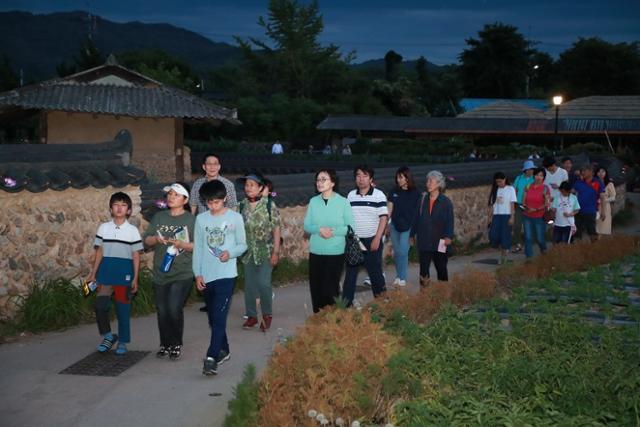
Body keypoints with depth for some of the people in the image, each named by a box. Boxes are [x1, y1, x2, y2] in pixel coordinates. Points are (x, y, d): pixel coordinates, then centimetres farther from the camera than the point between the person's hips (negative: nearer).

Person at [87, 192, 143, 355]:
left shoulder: (133, 230, 2)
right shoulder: (103, 228, 7)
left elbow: (136, 256, 2)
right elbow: (99, 252, 9)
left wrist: (135, 278, -3)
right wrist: (93, 274, 6)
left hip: (124, 274, -1)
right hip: (106, 272, 1)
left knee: (123, 309, 4)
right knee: (100, 305, -10)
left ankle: (122, 342, 18)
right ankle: (108, 335, 11)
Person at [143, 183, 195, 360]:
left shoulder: (191, 219, -2)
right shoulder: (159, 217, 11)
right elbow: (146, 241, 9)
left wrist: (182, 245, -22)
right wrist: (156, 239, -12)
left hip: (182, 274, -4)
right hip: (161, 273, 4)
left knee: (174, 309, -14)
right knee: (162, 311, 8)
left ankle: (177, 345, 6)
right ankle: (165, 344, 26)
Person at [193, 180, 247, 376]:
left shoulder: (235, 218, -1)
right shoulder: (201, 219, 6)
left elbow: (243, 245, 3)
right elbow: (197, 248, 8)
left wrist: (230, 253, -18)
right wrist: (197, 273, 2)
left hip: (226, 274, -4)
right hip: (207, 276, 4)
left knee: (219, 317, -13)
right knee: (213, 318, 13)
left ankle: (211, 357, -16)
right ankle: (223, 350, 30)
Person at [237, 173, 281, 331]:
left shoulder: (269, 205, -8)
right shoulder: (241, 206, 2)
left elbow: (276, 230, -6)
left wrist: (275, 252, -9)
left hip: (265, 251, -4)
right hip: (248, 252, 4)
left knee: (263, 283, -10)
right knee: (249, 285, 8)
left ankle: (267, 314, 11)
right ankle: (251, 315, 22)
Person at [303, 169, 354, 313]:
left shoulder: (343, 202, -6)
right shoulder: (313, 201, 3)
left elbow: (351, 227, -5)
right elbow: (306, 226, 4)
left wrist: (333, 231, -18)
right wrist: (320, 229, -15)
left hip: (335, 252, -3)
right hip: (316, 252, 3)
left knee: (330, 287, -1)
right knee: (316, 287, 6)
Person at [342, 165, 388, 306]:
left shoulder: (379, 195, -6)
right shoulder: (351, 195, 6)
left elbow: (384, 217, -9)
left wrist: (377, 239, -14)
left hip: (372, 240, -3)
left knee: (375, 272, 6)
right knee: (350, 272, 4)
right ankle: (346, 303, 8)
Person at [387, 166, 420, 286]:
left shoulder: (415, 193, -4)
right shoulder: (394, 192, 5)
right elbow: (390, 209, 10)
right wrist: (386, 224, 7)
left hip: (407, 227, -4)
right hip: (395, 225, 4)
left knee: (403, 252, -8)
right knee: (396, 252, 9)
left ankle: (402, 277, 2)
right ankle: (398, 275, 21)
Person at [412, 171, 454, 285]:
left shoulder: (445, 202, -5)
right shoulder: (423, 200, 3)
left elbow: (450, 221, -9)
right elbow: (416, 218, 7)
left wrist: (448, 237, -21)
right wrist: (412, 234, 6)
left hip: (439, 242, -2)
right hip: (424, 241, 2)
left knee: (441, 268, 11)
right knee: (424, 269, 0)